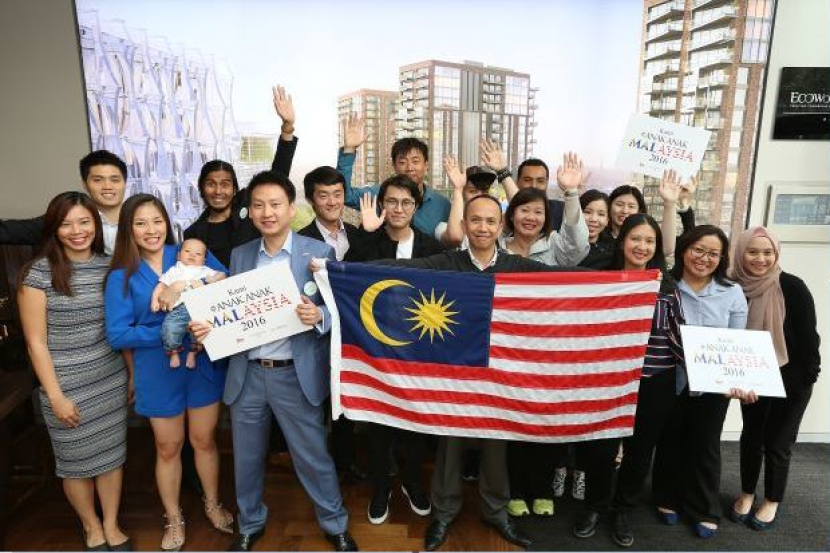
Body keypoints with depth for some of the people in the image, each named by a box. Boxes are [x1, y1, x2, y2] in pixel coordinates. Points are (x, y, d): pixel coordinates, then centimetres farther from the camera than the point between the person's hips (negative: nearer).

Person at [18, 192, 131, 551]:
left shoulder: (109, 266, 1)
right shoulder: (38, 273, -10)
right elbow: (36, 342, -9)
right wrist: (56, 396, -10)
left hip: (111, 380, 3)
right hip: (68, 387, -3)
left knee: (112, 455, 14)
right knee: (77, 462, 13)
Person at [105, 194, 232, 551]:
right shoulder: (122, 277, -6)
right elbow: (117, 335, -12)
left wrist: (187, 286, -28)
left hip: (203, 364, 1)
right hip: (158, 372, 0)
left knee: (204, 440, 17)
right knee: (168, 448, 17)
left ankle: (212, 504, 42)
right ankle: (174, 519, 40)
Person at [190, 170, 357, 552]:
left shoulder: (319, 253, -6)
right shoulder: (239, 256, 6)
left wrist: (318, 316, -27)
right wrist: (204, 327, -11)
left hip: (296, 376, -3)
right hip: (247, 375, 4)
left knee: (313, 457, 10)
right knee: (246, 459, 19)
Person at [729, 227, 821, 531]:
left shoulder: (792, 286, -19)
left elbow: (808, 335, -13)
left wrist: (807, 377, -11)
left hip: (791, 378, -3)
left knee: (777, 442, 8)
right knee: (751, 436, 14)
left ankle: (772, 501, 29)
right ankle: (746, 493, 33)